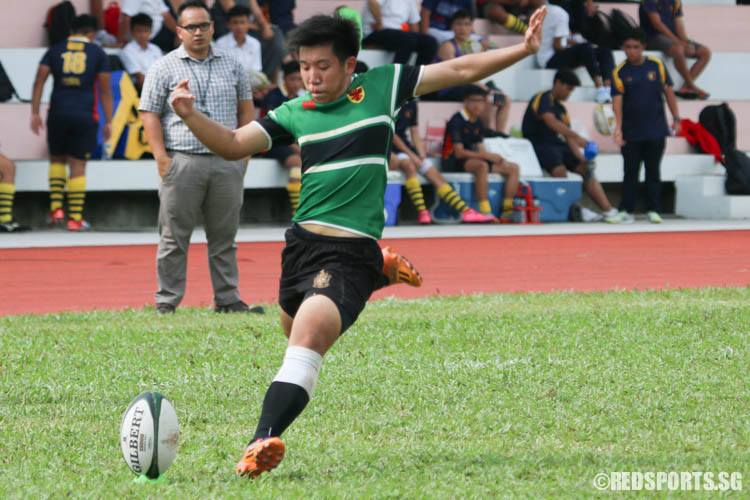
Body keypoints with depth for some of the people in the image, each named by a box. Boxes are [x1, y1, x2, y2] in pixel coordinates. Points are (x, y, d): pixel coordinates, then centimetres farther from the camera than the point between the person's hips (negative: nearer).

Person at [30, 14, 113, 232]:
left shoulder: (55, 51, 8)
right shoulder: (97, 54, 5)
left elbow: (39, 81, 0)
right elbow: (105, 91, 2)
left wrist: (35, 113, 1)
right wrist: (108, 122, 5)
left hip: (58, 114, 1)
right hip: (84, 115, -1)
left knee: (57, 159, 19)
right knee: (78, 165, 3)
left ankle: (55, 208, 5)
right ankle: (75, 218, 1)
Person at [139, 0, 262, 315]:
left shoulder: (232, 67, 13)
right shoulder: (164, 69, 3)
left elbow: (246, 109, 19)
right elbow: (149, 115, 0)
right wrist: (162, 159, -9)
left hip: (226, 163, 3)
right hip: (182, 162, -3)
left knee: (224, 236, 6)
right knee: (174, 236, -2)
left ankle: (227, 299, 11)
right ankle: (166, 302, 2)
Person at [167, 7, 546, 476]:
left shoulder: (381, 86, 2)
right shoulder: (295, 113, 8)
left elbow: (459, 70, 8)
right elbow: (234, 144, 5)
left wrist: (523, 49, 3)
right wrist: (191, 116, -12)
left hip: (352, 250, -5)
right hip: (302, 240, 5)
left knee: (309, 334, -26)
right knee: (295, 327, 26)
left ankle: (262, 441, -35)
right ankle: (382, 272, 46)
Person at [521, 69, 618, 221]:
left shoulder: (561, 108, 19)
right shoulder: (543, 99, -8)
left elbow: (568, 137, 14)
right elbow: (551, 123, -25)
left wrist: (581, 157, -3)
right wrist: (578, 138, -33)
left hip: (558, 145, 9)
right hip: (539, 146, -9)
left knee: (586, 169, -1)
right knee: (560, 169, -34)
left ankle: (609, 210, -3)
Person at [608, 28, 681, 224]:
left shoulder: (656, 65, 2)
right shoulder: (620, 72, -3)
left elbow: (668, 91, 8)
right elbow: (617, 100, -10)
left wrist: (676, 118, 4)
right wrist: (618, 128, -22)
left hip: (656, 130, 1)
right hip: (631, 132, -1)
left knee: (653, 171, 6)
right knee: (630, 172, 3)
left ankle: (653, 210, 12)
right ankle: (627, 211, 9)